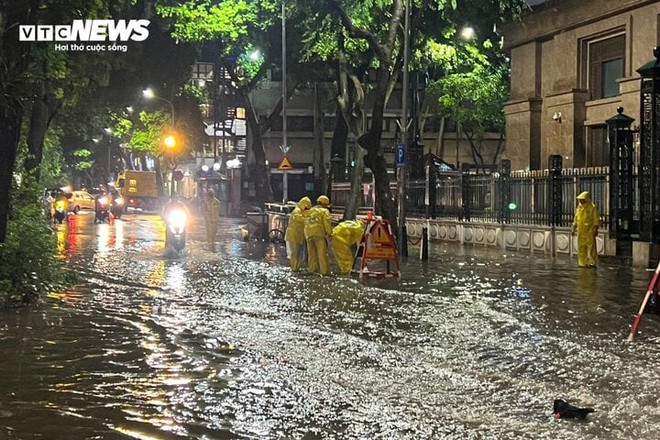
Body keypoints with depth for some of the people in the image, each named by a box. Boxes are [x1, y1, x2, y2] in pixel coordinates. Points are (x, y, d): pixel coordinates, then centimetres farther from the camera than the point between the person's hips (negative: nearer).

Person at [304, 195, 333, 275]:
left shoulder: (310, 211, 26)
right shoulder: (325, 211, 7)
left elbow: (306, 221, 21)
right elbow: (327, 222, -7)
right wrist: (329, 232, 1)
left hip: (308, 232, 6)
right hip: (319, 232, -6)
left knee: (311, 253, 12)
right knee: (322, 253, -5)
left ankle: (312, 269, 12)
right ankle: (324, 270, -8)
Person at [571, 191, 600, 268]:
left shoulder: (592, 207, -6)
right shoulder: (579, 207, 12)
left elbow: (596, 219, -8)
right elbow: (576, 219, 19)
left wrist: (596, 229, -15)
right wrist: (574, 228, 13)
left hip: (589, 232, -6)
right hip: (581, 232, 6)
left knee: (591, 247, -5)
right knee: (581, 248, 7)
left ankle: (593, 263, -1)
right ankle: (583, 263, 12)